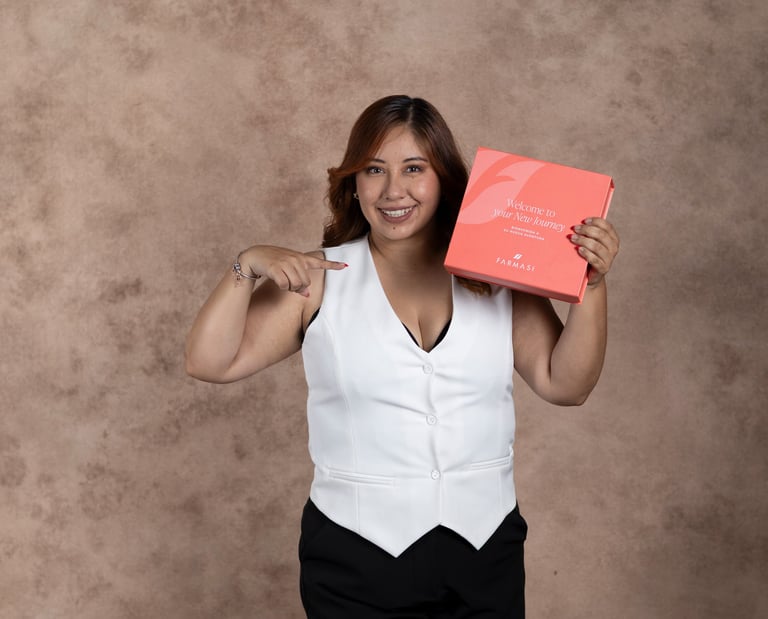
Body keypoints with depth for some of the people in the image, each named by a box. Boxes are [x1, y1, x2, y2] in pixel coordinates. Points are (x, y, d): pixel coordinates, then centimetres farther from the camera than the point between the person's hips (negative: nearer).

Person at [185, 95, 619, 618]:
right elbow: (209, 363, -6)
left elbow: (566, 385, -3)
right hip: (356, 556, -1)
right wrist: (248, 268, -18)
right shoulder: (318, 278, -3)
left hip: (484, 554, 2)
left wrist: (591, 285, -14)